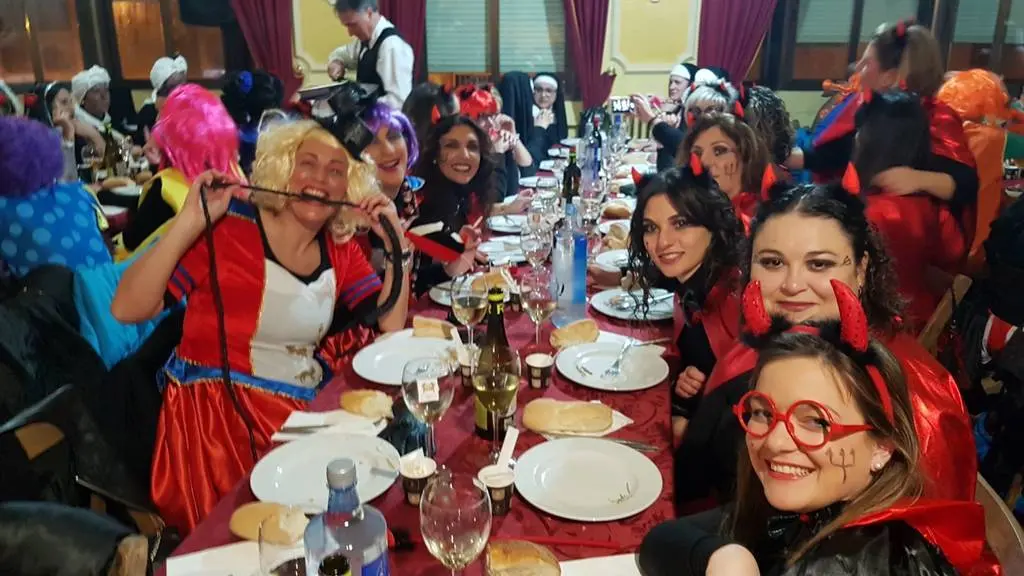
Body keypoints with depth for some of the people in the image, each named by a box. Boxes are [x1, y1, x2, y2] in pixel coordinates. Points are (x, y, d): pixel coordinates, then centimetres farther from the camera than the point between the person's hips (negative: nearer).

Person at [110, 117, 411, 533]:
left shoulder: (339, 249, 6)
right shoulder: (227, 228, -9)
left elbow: (390, 326, 2)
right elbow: (127, 310, -15)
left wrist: (396, 243, -6)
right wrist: (191, 222, -24)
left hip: (305, 405, 6)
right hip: (216, 412, -5)